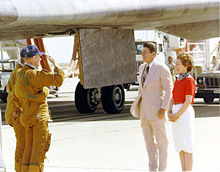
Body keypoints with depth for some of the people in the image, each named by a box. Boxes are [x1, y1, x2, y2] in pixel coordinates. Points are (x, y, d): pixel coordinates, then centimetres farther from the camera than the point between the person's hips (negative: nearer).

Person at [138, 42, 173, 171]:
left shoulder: (162, 69, -11)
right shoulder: (142, 68, 11)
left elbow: (169, 89, -11)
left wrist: (164, 109, -17)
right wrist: (138, 105, 17)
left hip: (156, 110, -7)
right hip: (144, 110, 7)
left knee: (161, 140, 1)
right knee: (149, 141, 12)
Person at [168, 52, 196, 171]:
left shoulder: (189, 80, -11)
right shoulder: (177, 80, 14)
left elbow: (188, 101, -15)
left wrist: (177, 115, -15)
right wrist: (170, 112, 1)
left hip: (185, 113, -8)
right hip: (176, 113, 8)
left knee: (187, 144, -5)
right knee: (179, 144, 10)